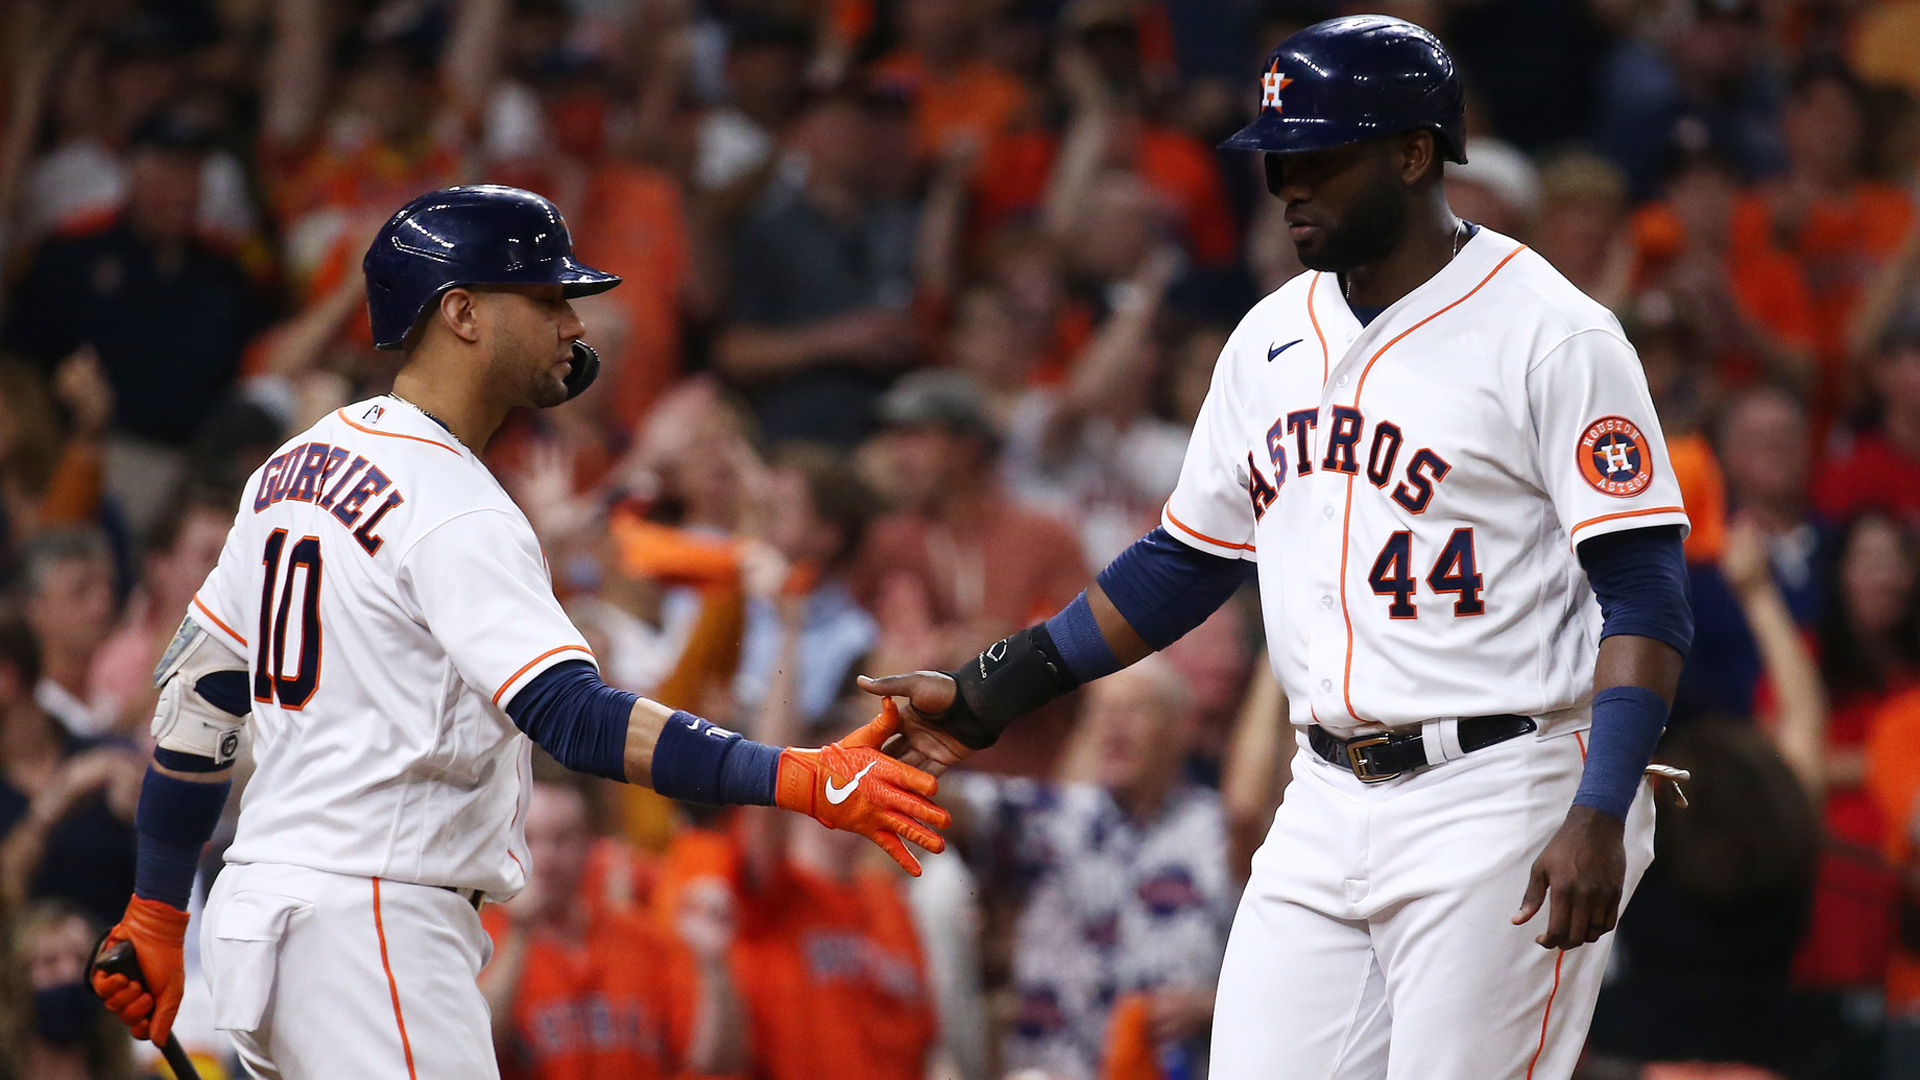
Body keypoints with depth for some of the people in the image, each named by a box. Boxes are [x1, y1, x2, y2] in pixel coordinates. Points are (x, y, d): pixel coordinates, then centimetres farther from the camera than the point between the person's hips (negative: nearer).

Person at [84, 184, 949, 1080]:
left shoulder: (296, 466, 15)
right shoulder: (454, 510, -14)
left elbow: (195, 694, 19)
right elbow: (573, 718, -25)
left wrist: (155, 917, 25)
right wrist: (800, 780, -32)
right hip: (370, 931, -10)